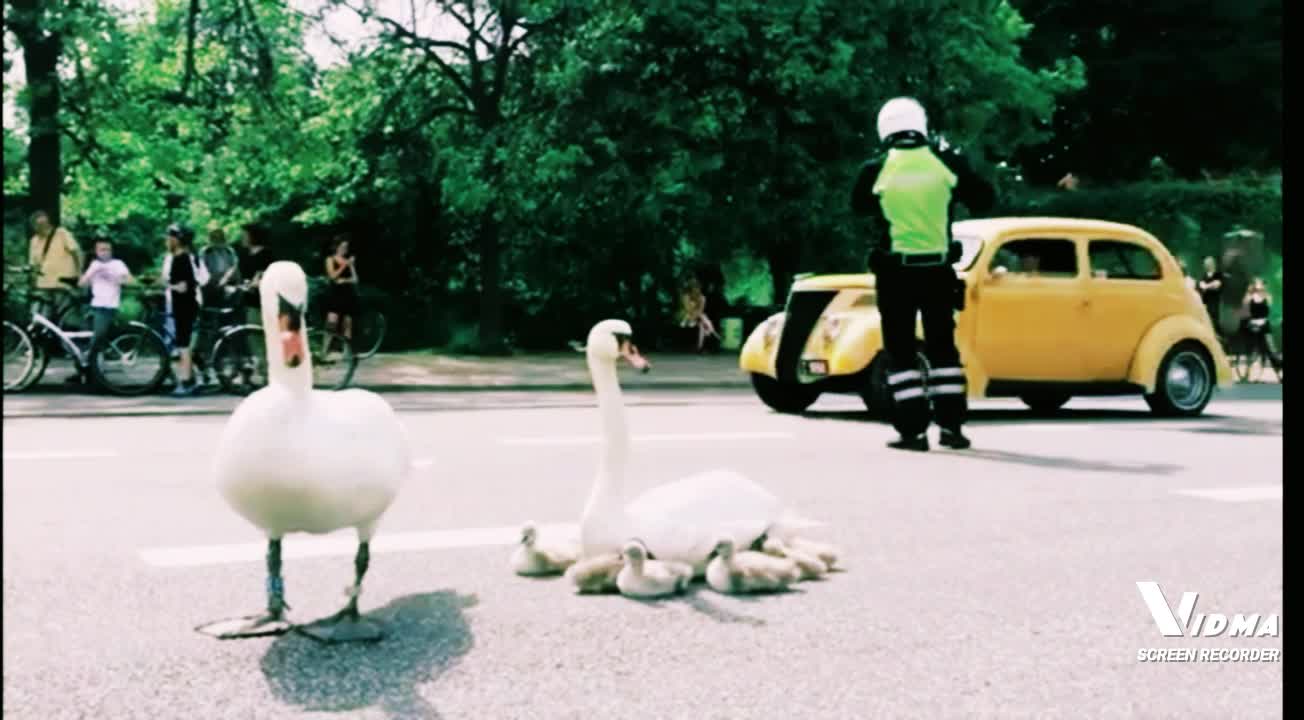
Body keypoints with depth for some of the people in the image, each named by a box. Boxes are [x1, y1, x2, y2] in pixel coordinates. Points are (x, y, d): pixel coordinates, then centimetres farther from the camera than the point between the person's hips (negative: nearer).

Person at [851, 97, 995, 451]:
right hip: (938, 270, 2)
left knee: (901, 352, 6)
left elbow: (859, 207, 12)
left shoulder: (876, 170, -7)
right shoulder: (947, 163, -5)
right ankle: (951, 425, 12)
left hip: (895, 272, -2)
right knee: (942, 348, 14)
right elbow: (984, 199, 6)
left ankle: (914, 430, 2)